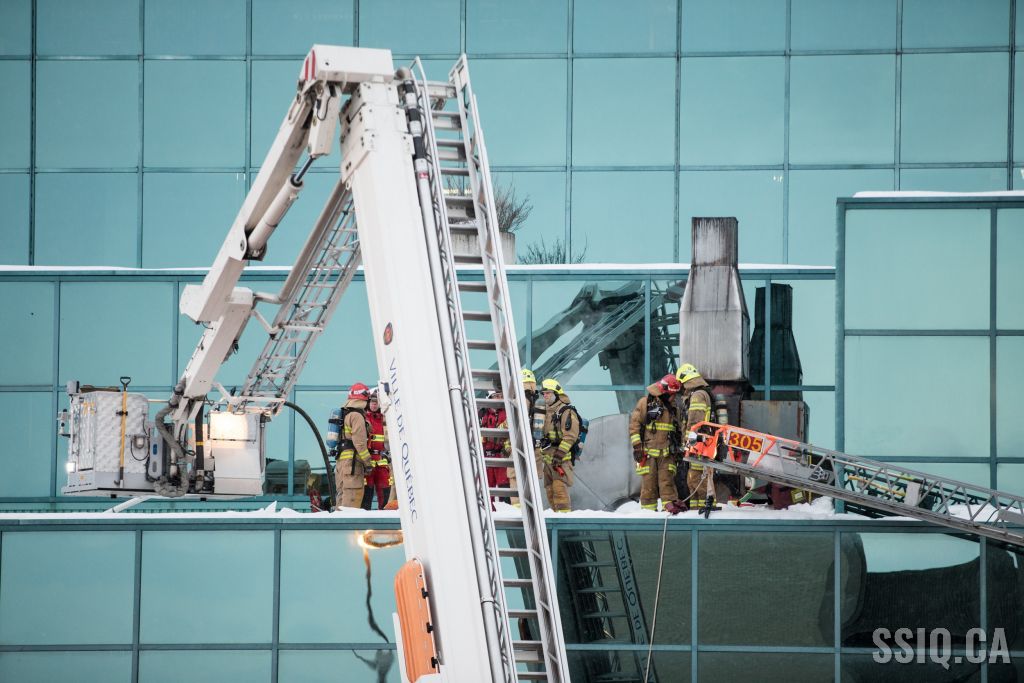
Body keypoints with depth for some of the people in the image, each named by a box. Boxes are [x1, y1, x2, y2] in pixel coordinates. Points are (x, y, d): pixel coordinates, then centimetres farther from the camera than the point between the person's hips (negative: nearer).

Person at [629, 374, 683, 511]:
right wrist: (637, 445, -10)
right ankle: (648, 510, 3)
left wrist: (677, 448, 23)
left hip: (667, 453, 4)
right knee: (649, 483, -2)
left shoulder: (672, 407, 17)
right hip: (648, 452, -4)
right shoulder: (645, 403, 0)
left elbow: (677, 430, 26)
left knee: (667, 482, -5)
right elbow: (634, 424, -4)